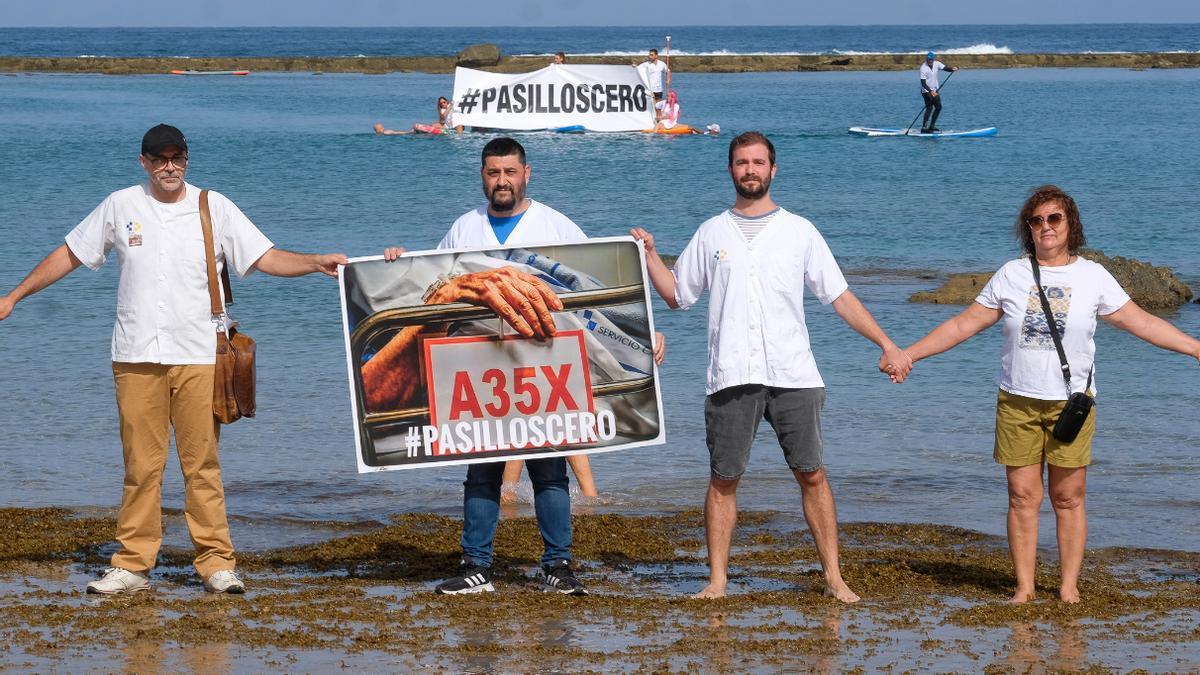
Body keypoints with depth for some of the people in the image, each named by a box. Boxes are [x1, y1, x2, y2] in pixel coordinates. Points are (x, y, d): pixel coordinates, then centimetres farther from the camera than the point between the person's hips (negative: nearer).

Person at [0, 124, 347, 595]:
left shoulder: (214, 208, 4)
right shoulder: (120, 206, 7)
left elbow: (265, 258, 1)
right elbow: (69, 255, 15)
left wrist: (317, 263, -15)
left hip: (197, 356, -1)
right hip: (136, 357, 1)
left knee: (203, 464, -2)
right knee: (141, 466, 2)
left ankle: (216, 563, 2)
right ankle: (132, 565, 7)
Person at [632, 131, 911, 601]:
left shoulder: (799, 232, 9)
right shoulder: (711, 234, 12)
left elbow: (840, 298, 10)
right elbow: (676, 295, 17)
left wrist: (885, 343, 3)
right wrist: (649, 255, 3)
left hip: (793, 376, -1)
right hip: (730, 379, 1)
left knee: (811, 475, 0)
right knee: (723, 480, 2)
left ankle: (833, 576, 5)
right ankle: (717, 579, 8)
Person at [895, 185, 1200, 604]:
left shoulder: (1093, 276, 4)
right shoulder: (1011, 275, 6)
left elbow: (1143, 323, 6)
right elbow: (964, 324, 9)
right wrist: (908, 354, 5)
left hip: (1071, 401, -1)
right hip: (1017, 401, 1)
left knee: (1069, 497, 0)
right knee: (1022, 497, 0)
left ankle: (1069, 586, 8)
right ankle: (1024, 587, 5)